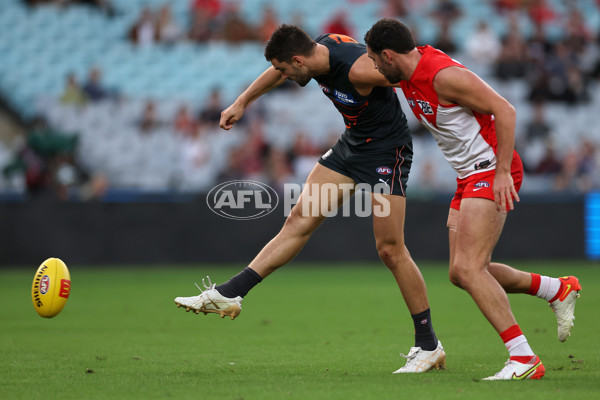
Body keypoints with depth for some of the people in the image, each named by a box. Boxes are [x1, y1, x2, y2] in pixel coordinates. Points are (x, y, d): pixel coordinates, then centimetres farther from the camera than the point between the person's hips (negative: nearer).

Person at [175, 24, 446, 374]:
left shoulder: (358, 70, -30)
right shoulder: (320, 48, -3)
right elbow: (278, 72, 18)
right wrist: (242, 102, 28)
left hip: (387, 151, -8)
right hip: (352, 144, 8)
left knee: (390, 248, -9)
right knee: (301, 219, 5)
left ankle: (429, 346, 1)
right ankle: (229, 295, 4)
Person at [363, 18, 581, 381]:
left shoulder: (444, 75, -21)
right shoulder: (408, 74, 7)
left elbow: (505, 110, -22)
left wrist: (502, 171, -25)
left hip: (492, 172, -10)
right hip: (469, 176, 10)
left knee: (468, 268, -19)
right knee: (462, 273, 11)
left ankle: (524, 359, -19)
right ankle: (559, 290, 23)